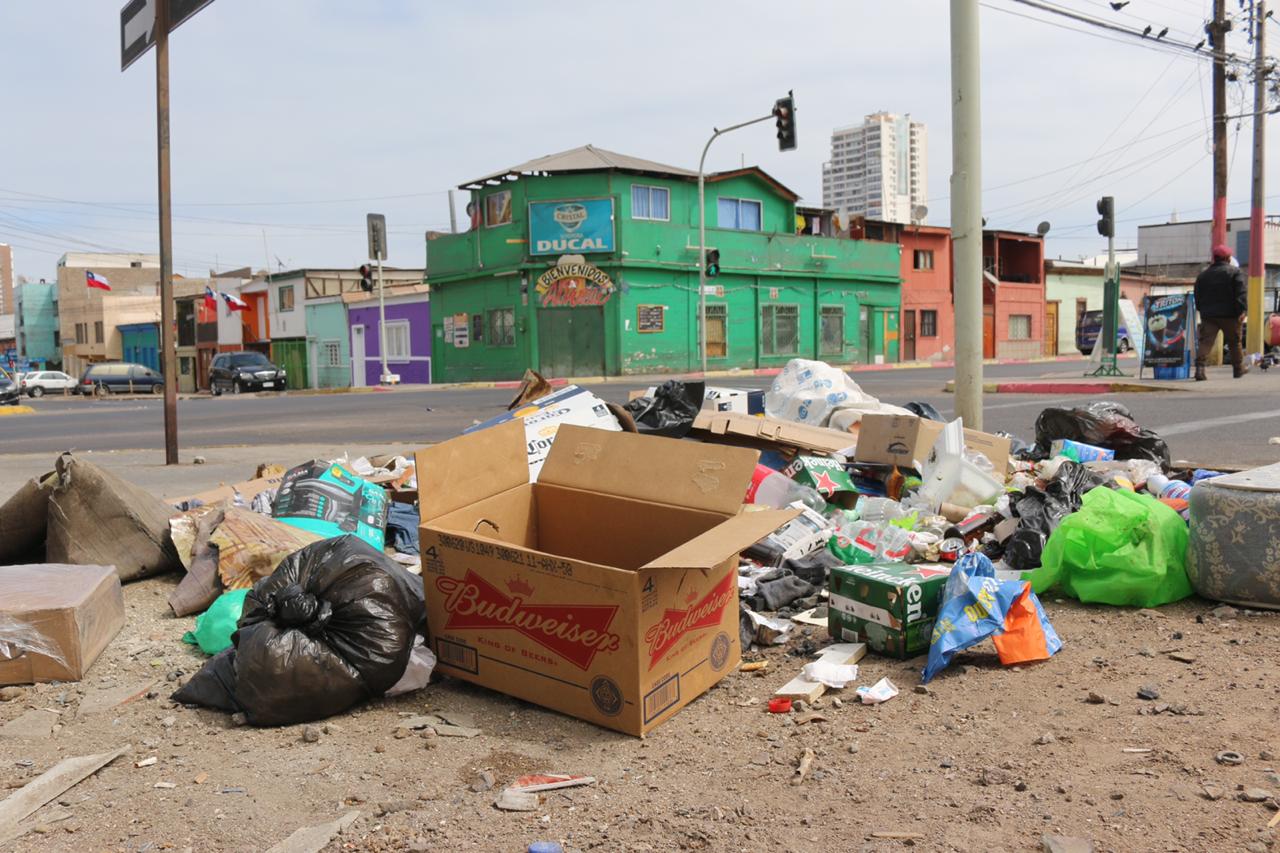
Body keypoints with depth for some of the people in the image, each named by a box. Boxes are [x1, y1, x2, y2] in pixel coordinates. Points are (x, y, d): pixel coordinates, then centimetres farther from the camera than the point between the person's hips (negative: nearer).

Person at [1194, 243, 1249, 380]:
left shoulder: (1203, 274, 10)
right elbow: (1242, 292, -12)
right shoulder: (1235, 272, -2)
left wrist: (1202, 310, 24)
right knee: (1234, 342, 13)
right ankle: (1238, 368, 25)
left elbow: (1197, 297, 14)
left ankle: (1199, 367, -24)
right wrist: (1242, 310, -15)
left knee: (1205, 341, -5)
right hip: (1229, 314, -2)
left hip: (1208, 314, 2)